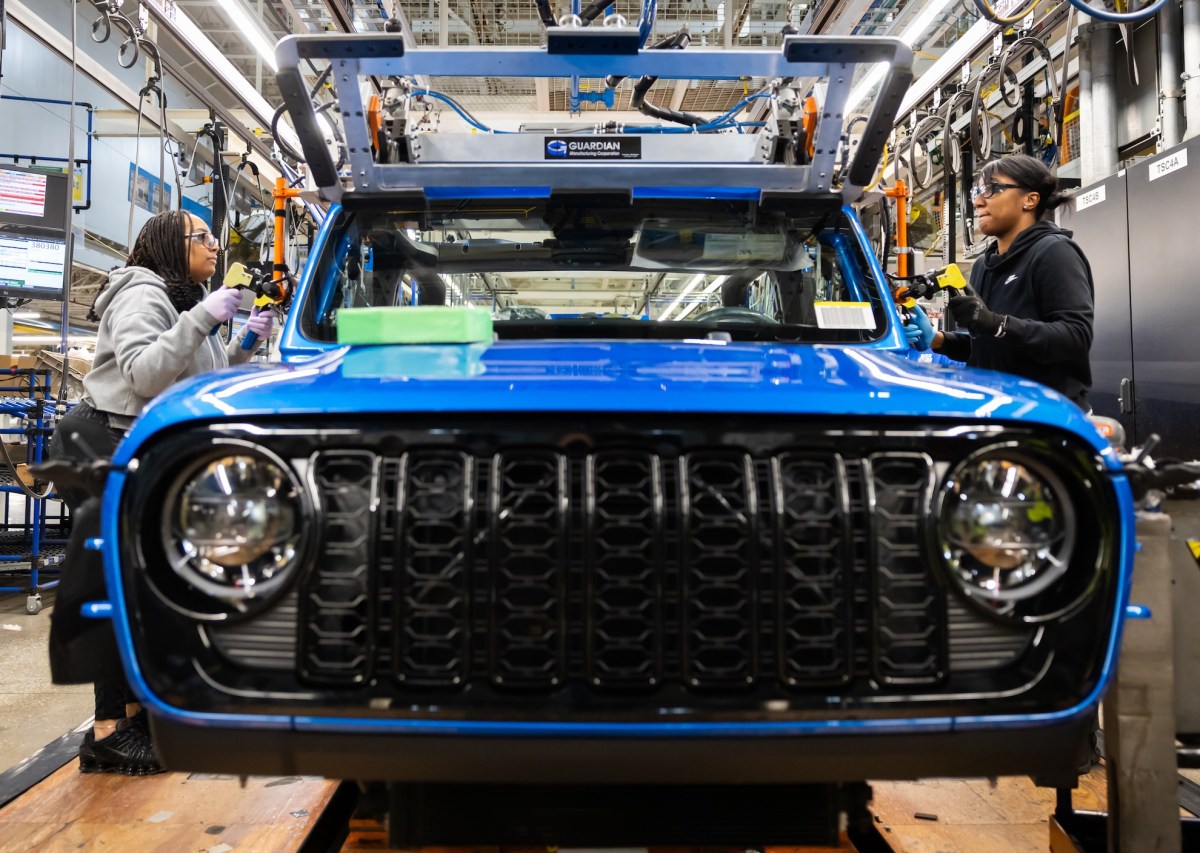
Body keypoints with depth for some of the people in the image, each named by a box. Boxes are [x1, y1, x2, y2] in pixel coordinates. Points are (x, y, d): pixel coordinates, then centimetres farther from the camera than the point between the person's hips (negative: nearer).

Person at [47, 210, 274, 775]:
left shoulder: (190, 302, 17)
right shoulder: (142, 294, -11)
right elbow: (142, 376, -26)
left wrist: (243, 347, 5)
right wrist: (200, 321, -29)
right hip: (108, 448, -9)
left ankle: (134, 708, 17)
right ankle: (108, 733, -8)